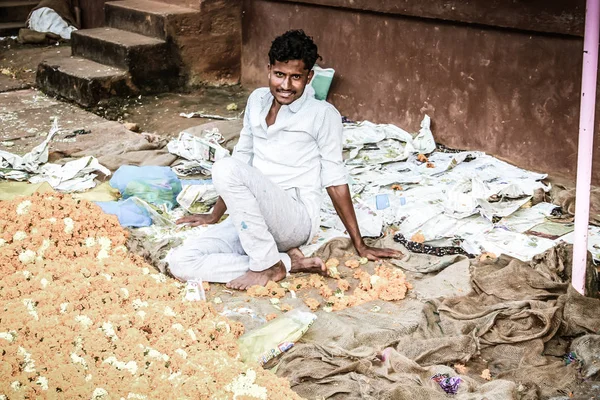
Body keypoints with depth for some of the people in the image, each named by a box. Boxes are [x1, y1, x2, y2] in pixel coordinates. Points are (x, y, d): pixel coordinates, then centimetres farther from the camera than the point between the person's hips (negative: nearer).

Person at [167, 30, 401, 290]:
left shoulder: (323, 115, -4)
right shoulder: (257, 100, 13)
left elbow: (334, 181, 0)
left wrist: (360, 246, 3)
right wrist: (215, 215, 26)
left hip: (295, 220, -6)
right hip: (250, 220, 6)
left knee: (225, 169, -30)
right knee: (180, 263, -16)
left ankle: (269, 265, -16)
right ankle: (290, 263, -10)